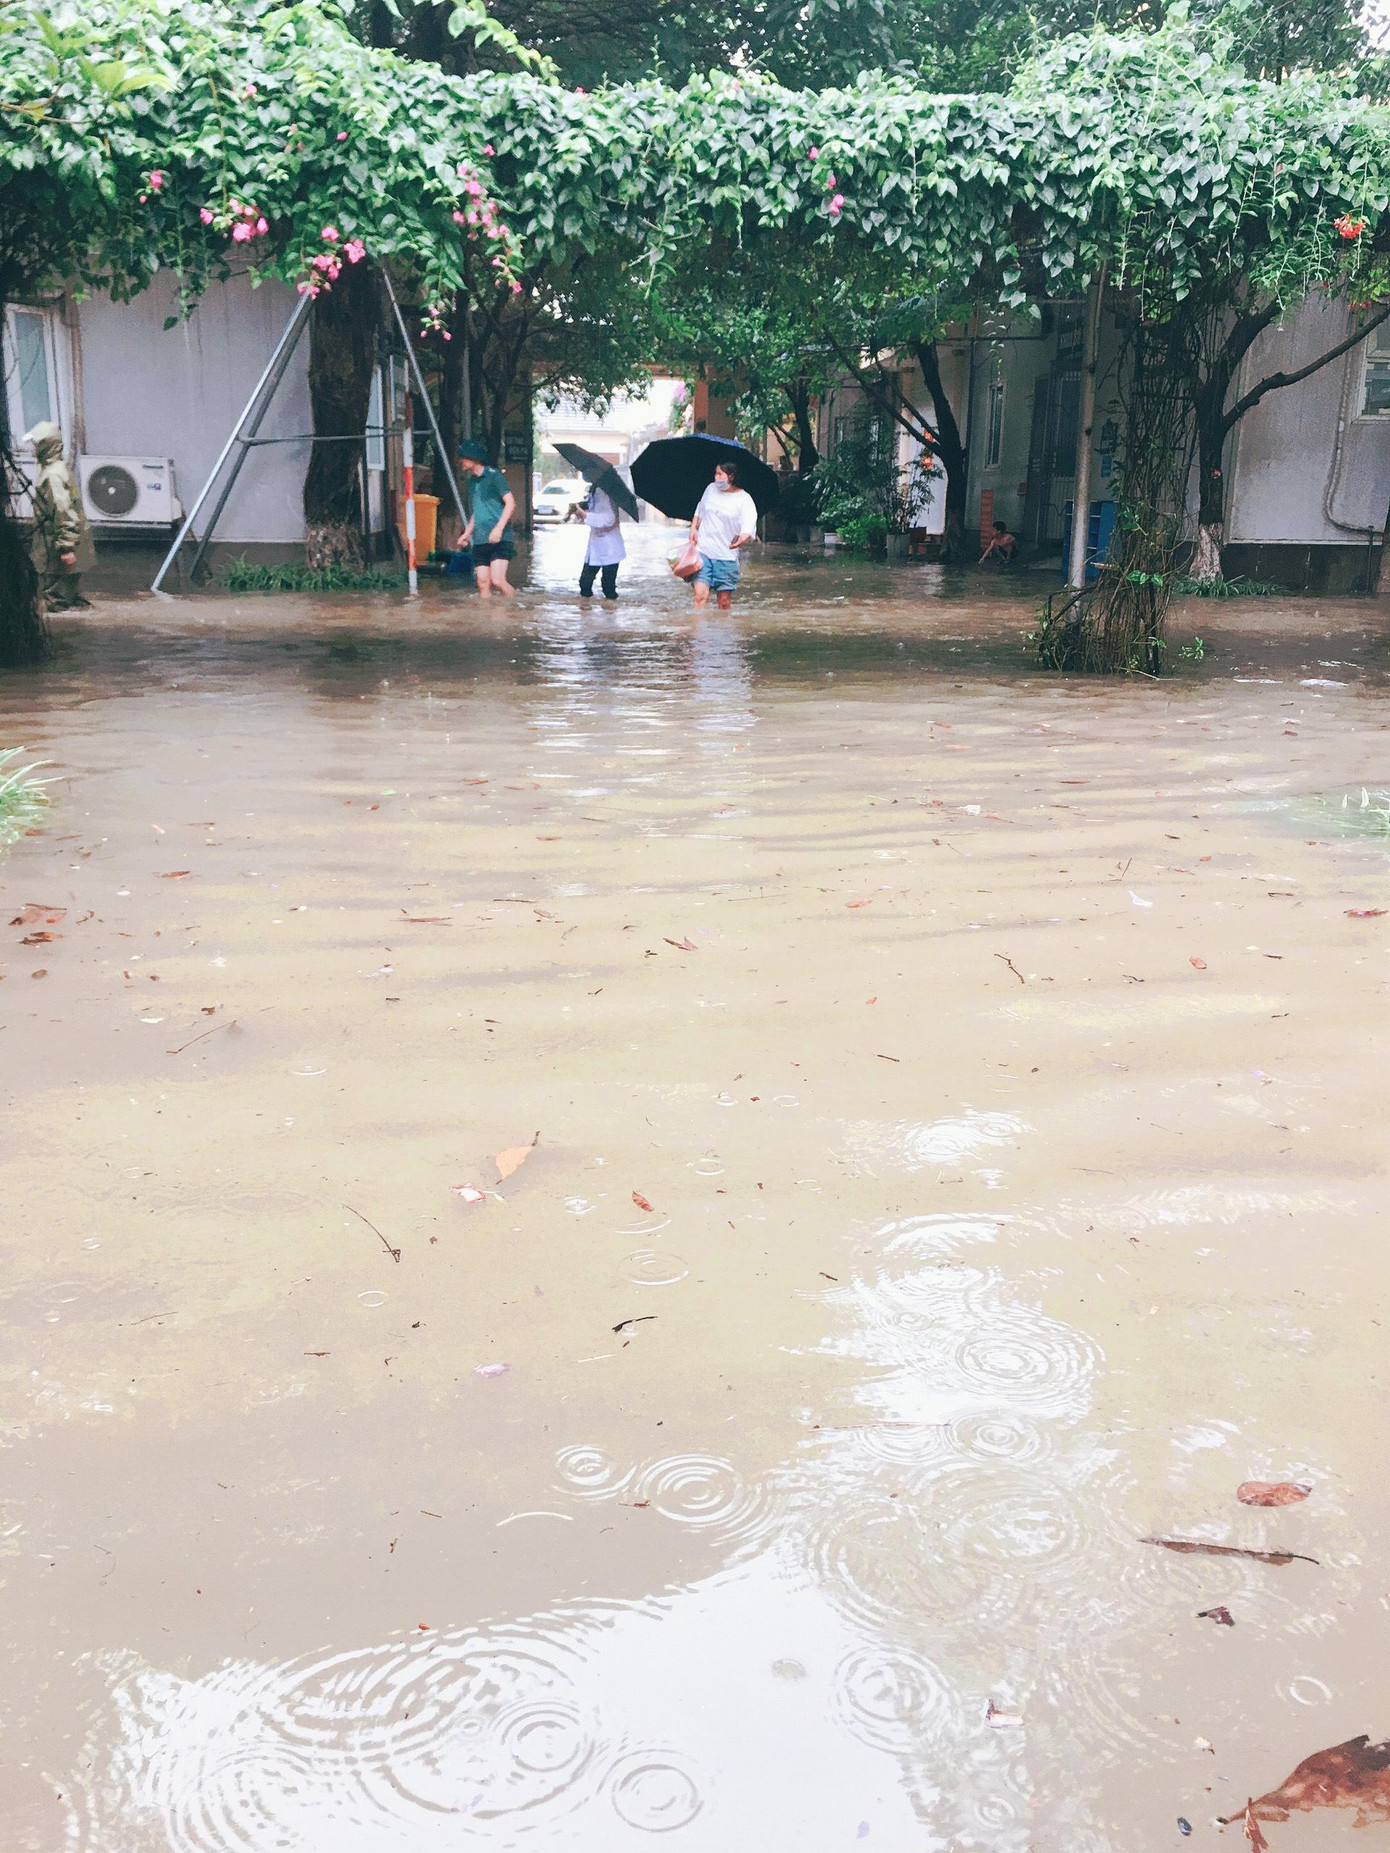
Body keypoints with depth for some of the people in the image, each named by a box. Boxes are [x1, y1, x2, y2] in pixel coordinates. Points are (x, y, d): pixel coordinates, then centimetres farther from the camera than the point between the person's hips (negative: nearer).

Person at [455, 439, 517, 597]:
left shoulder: (493, 476, -4)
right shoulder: (473, 481, 18)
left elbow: (510, 503, -11)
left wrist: (498, 528, -20)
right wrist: (467, 533, 23)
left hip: (499, 540, -7)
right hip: (480, 541, 7)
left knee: (497, 580, -18)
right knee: (483, 583, 2)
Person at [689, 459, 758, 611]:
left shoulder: (744, 500, -5)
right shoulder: (711, 489, 10)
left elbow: (749, 528, -16)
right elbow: (699, 512, 26)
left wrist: (744, 538, -38)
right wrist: (693, 529, 9)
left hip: (726, 557, -2)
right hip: (703, 551, 2)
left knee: (724, 600, 2)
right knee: (701, 593, -14)